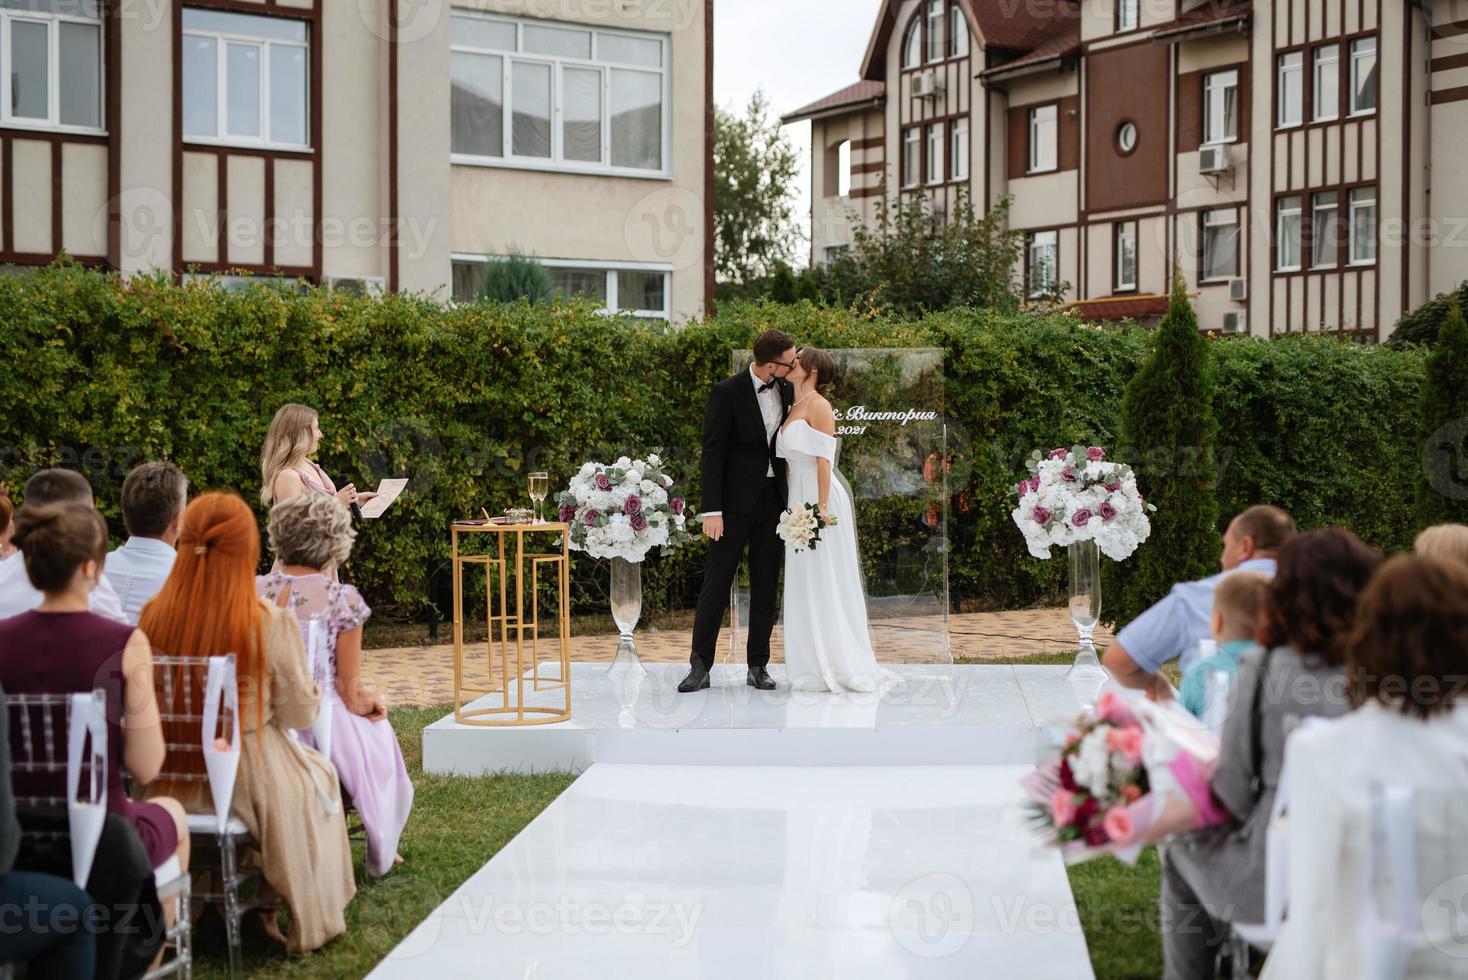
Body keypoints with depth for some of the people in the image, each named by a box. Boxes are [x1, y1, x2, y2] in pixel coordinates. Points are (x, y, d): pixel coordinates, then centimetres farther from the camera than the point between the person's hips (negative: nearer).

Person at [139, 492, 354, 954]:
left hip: (171, 787, 4)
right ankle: (309, 918, 38)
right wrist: (313, 693, 13)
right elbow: (298, 713, -9)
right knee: (320, 775, 30)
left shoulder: (153, 617, -12)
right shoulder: (271, 623, -20)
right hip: (248, 783, -4)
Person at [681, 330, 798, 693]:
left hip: (773, 499, 5)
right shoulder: (727, 393, -11)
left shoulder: (786, 390, 6)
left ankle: (758, 666, 13)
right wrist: (712, 510, -16)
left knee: (766, 587, 7)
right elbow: (712, 453, -12)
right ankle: (700, 666, 4)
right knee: (716, 583, -1)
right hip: (735, 500, -5)